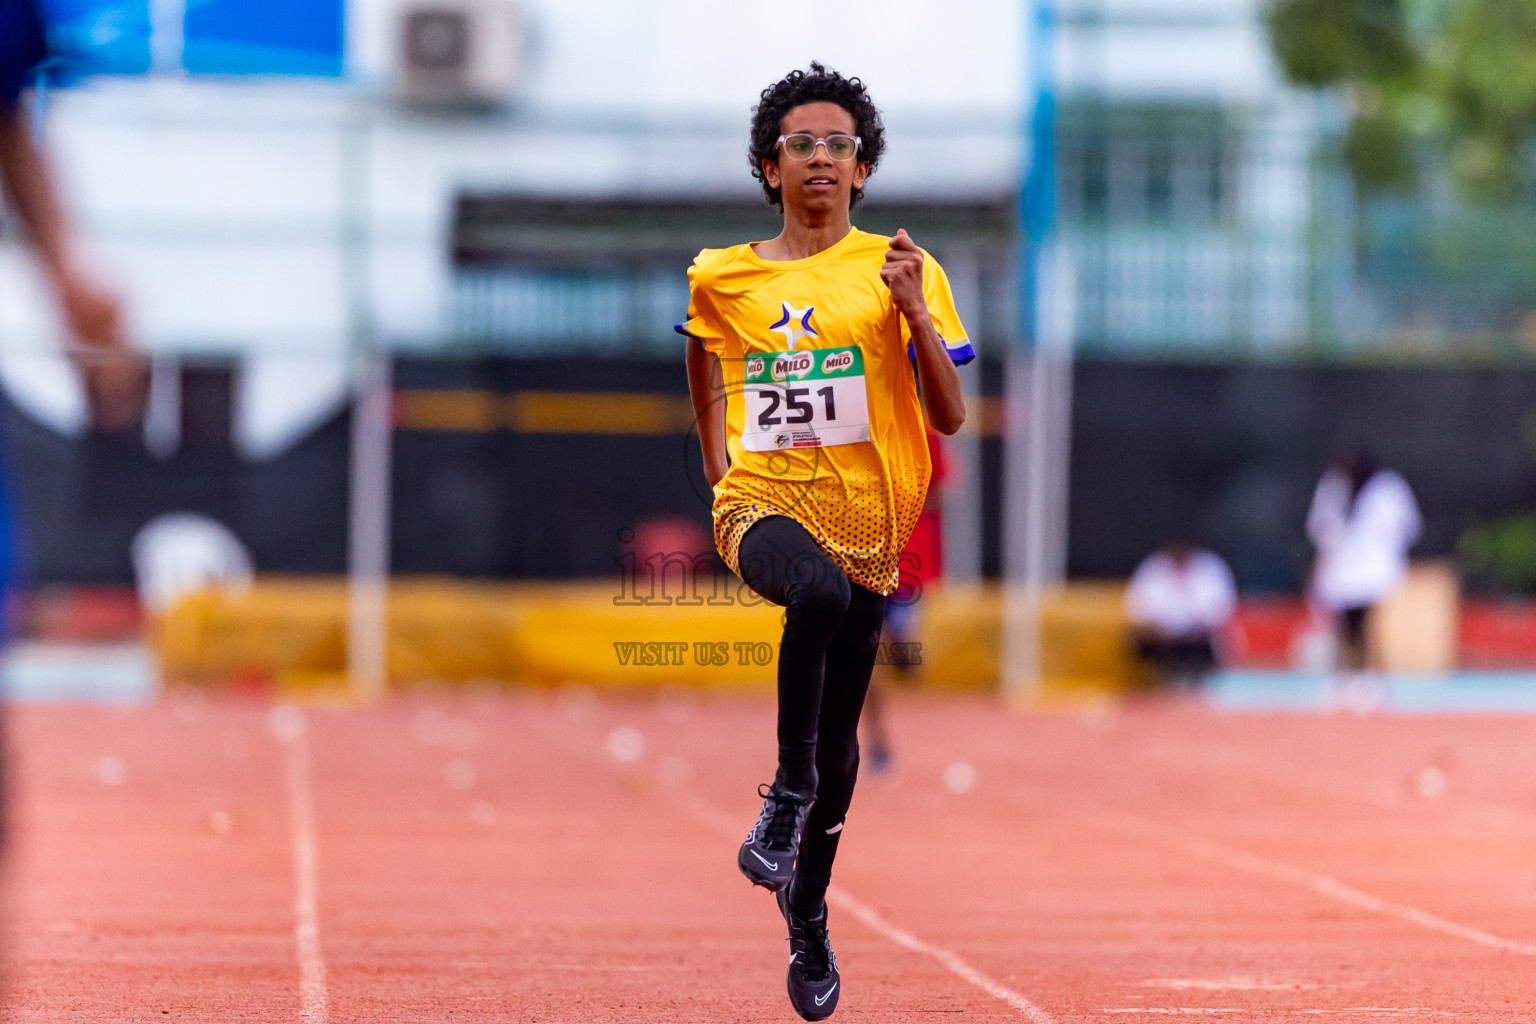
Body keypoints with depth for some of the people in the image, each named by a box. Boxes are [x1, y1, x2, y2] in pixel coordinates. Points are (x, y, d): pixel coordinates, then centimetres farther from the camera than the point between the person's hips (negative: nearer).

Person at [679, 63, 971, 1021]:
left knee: (840, 742, 5)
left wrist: (915, 312, -14)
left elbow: (951, 417, -2)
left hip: (866, 516, 1)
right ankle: (789, 789, -23)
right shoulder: (722, 279, 7)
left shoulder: (903, 272, 3)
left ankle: (808, 915, 27)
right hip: (763, 502, -1)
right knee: (818, 589, -38)